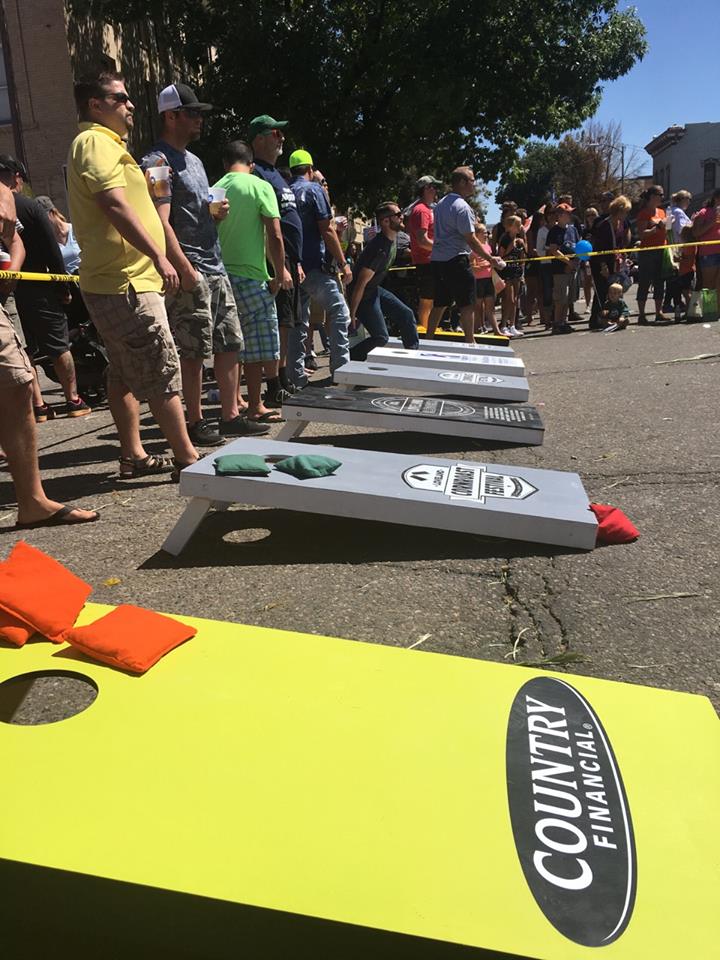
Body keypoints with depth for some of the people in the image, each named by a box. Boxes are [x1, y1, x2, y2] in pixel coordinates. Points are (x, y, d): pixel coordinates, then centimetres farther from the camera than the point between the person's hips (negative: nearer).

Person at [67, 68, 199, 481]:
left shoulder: (105, 144, 24)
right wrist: (158, 255, -31)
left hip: (117, 280, 11)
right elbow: (116, 205, -25)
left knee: (126, 372, 11)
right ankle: (187, 458, -6)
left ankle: (134, 456, 18)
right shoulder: (96, 142, -10)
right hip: (124, 282, -11)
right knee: (164, 370, -10)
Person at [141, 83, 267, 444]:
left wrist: (216, 212, 6)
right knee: (194, 352, -4)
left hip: (215, 268, 9)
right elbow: (160, 221, -17)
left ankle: (230, 415, 18)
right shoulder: (157, 162, -7)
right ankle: (196, 423, 7)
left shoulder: (193, 160, 22)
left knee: (230, 344, 10)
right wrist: (185, 269, -22)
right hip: (189, 273, -9)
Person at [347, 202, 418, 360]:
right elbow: (361, 283, -27)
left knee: (406, 315, 6)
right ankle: (346, 359, 4)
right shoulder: (380, 250, -29)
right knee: (381, 338, -10)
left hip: (375, 289, 10)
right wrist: (352, 315, -24)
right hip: (364, 295, -10)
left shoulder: (394, 238, 0)